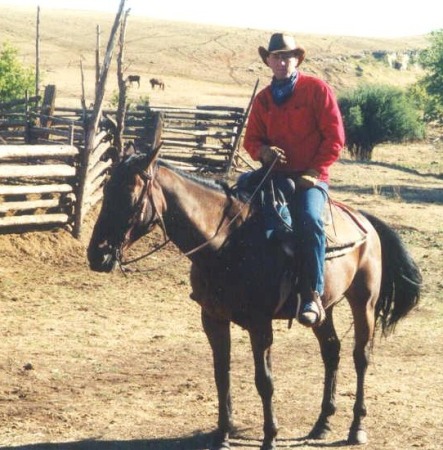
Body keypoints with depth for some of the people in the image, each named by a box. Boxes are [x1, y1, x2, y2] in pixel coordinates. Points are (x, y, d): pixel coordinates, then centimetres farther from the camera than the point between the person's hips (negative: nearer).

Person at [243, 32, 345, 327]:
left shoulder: (318, 90, -1)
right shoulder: (263, 99, 13)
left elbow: (334, 137, -4)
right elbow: (251, 139, 16)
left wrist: (313, 173, -12)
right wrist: (263, 151, -9)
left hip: (311, 178, -5)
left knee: (309, 219, -32)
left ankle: (313, 296, -32)